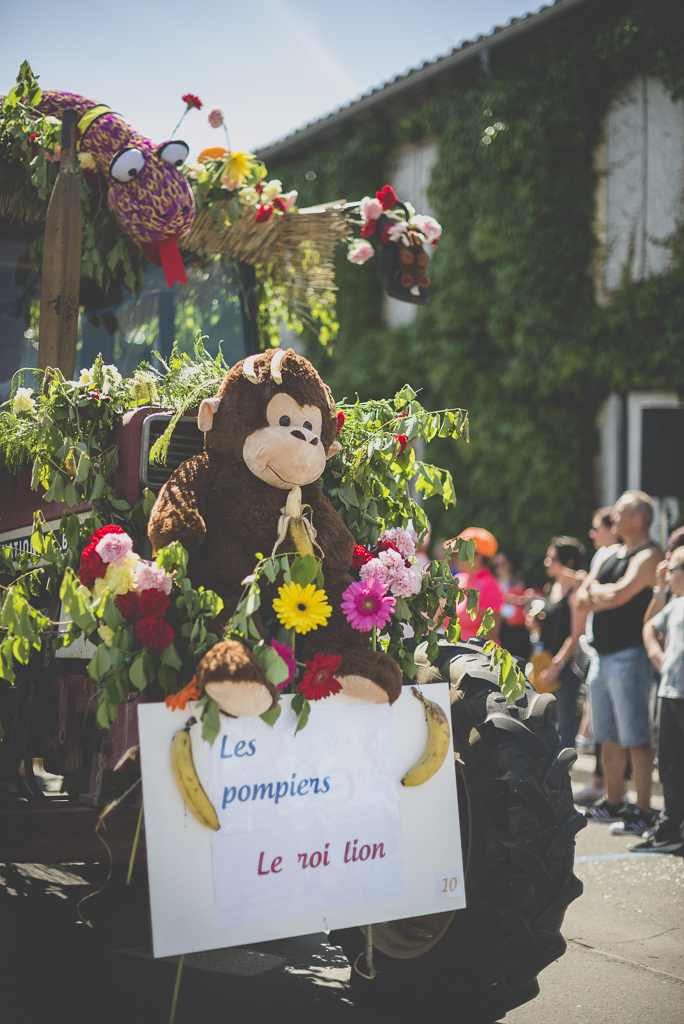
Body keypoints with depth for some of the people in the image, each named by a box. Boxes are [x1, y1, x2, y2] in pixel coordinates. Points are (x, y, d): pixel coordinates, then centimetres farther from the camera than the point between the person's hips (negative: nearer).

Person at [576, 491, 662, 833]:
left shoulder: (648, 556, -10)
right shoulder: (612, 555, 18)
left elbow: (618, 594, -23)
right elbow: (580, 599, 12)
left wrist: (594, 590, -3)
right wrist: (604, 597, -8)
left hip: (628, 656, -9)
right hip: (602, 655, 9)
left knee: (635, 737, -7)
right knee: (609, 737, 15)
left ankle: (643, 812, -4)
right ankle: (613, 802, 25)